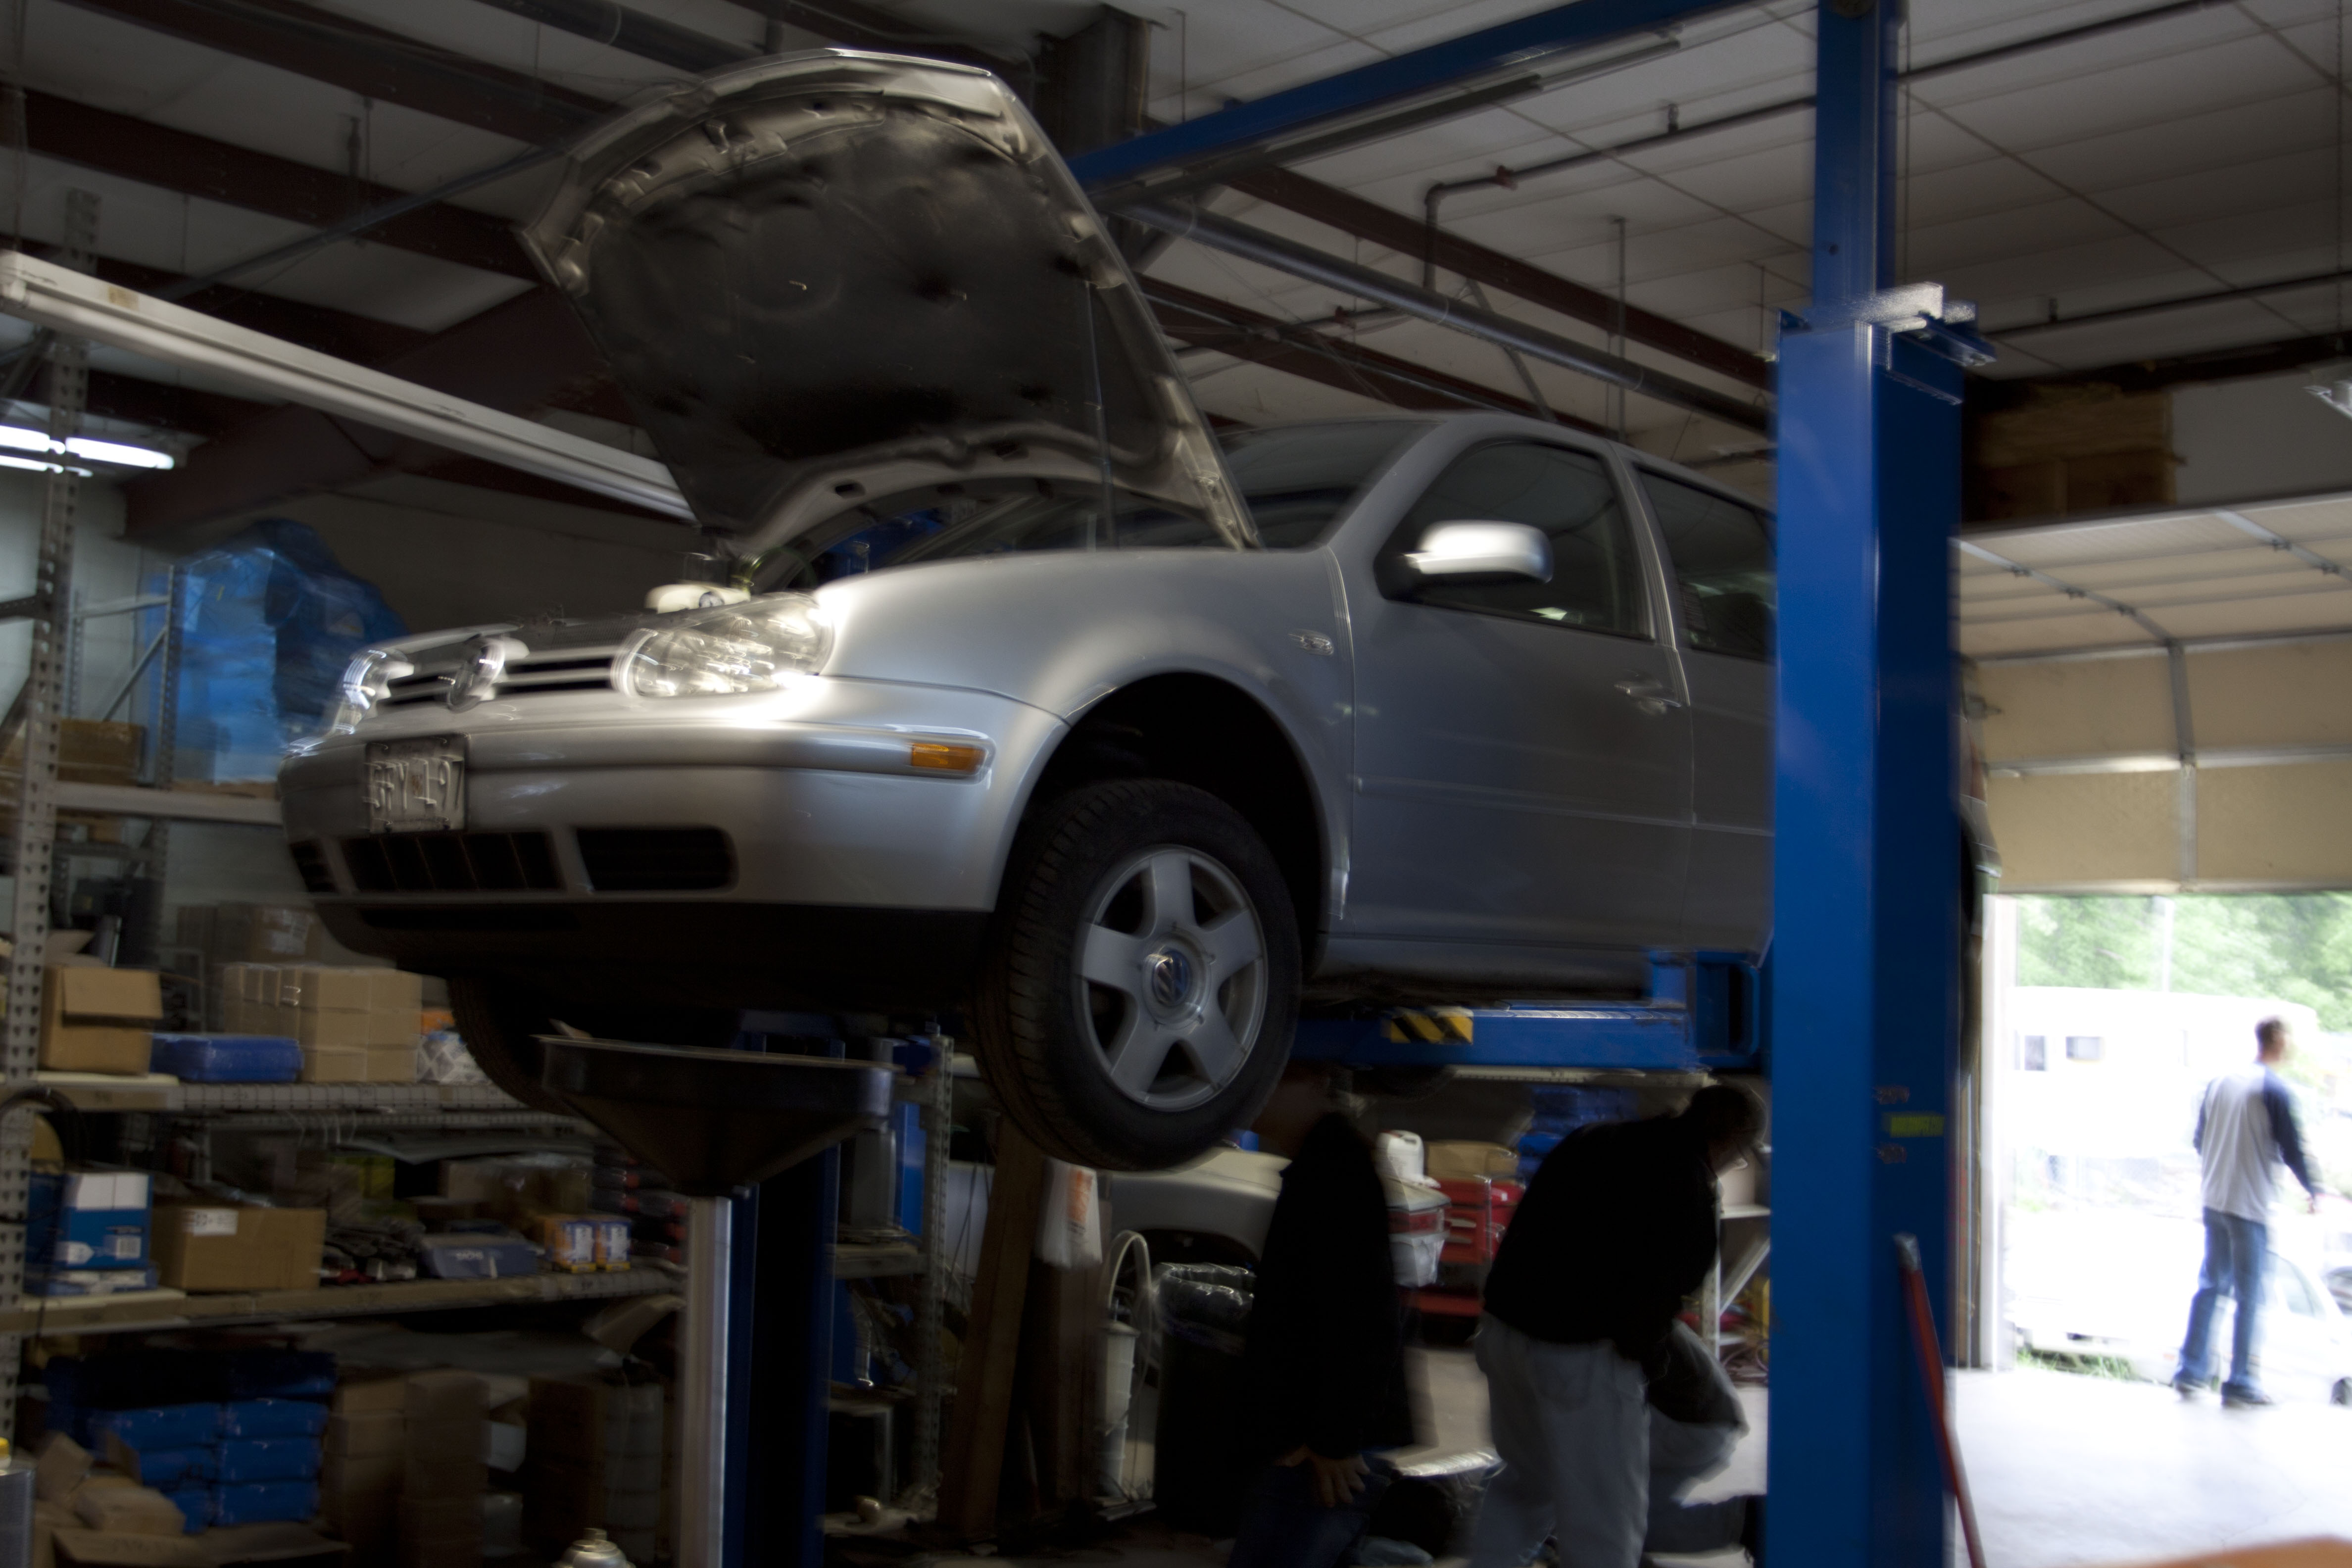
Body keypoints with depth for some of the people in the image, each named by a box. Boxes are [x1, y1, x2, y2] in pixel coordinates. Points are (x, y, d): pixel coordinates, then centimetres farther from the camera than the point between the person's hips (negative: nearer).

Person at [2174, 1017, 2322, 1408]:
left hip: (2213, 1202, 6)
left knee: (2210, 1284, 14)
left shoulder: (2219, 1083, 8)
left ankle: (2191, 1372, 14)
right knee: (2249, 1296, 1)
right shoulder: (2274, 1089, -12)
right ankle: (2239, 1383, 4)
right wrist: (2313, 1192, 5)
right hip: (2251, 1206, -6)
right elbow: (2291, 1150, -10)